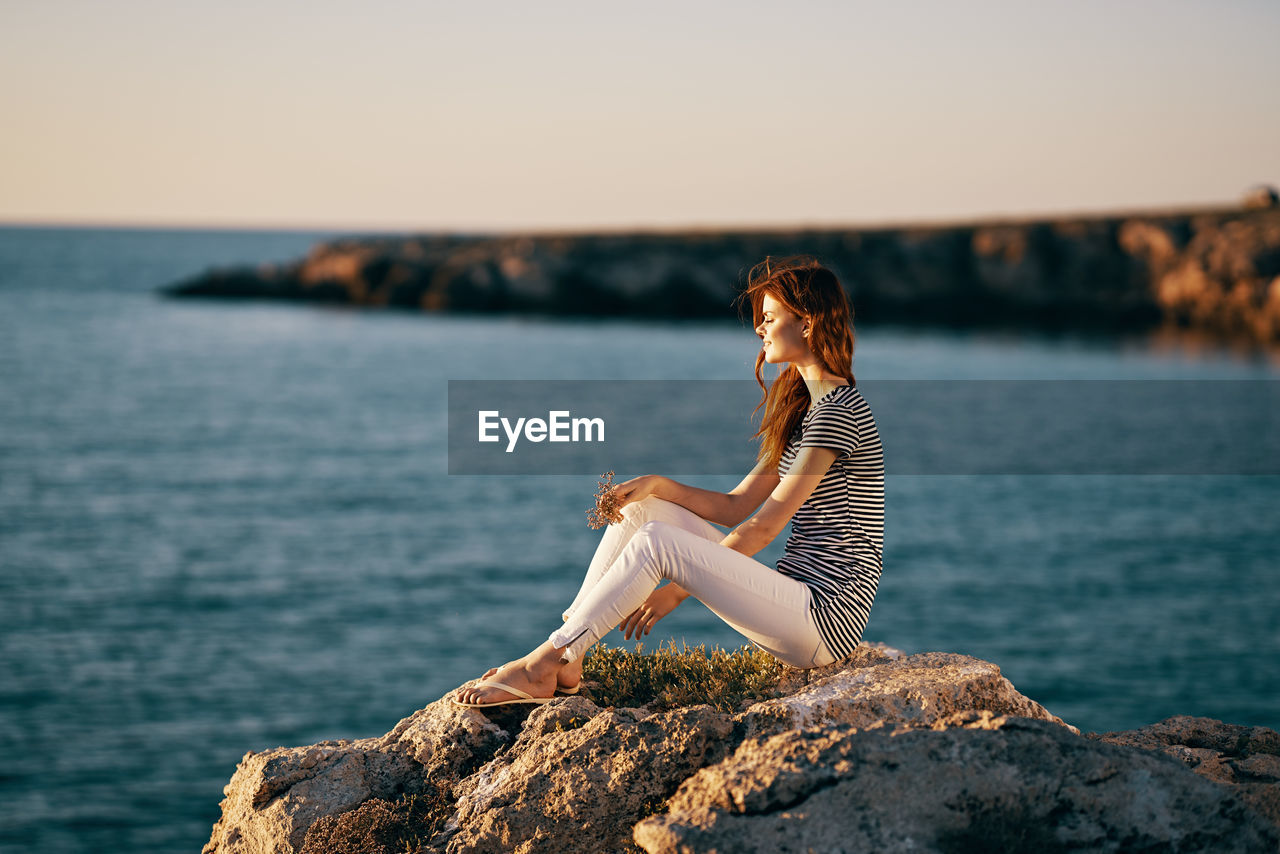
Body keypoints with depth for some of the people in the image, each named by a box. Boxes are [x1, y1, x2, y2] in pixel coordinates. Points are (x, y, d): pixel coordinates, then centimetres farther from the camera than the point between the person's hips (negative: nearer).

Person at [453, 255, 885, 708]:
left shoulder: (838, 412, -13)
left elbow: (764, 525, -15)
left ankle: (539, 669, -17)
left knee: (655, 542, -22)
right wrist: (657, 485, 0)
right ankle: (563, 660, -4)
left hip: (825, 619, -10)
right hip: (793, 606, 10)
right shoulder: (802, 409, 19)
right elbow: (733, 507, 16)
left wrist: (680, 588, -12)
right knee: (640, 509, 2)